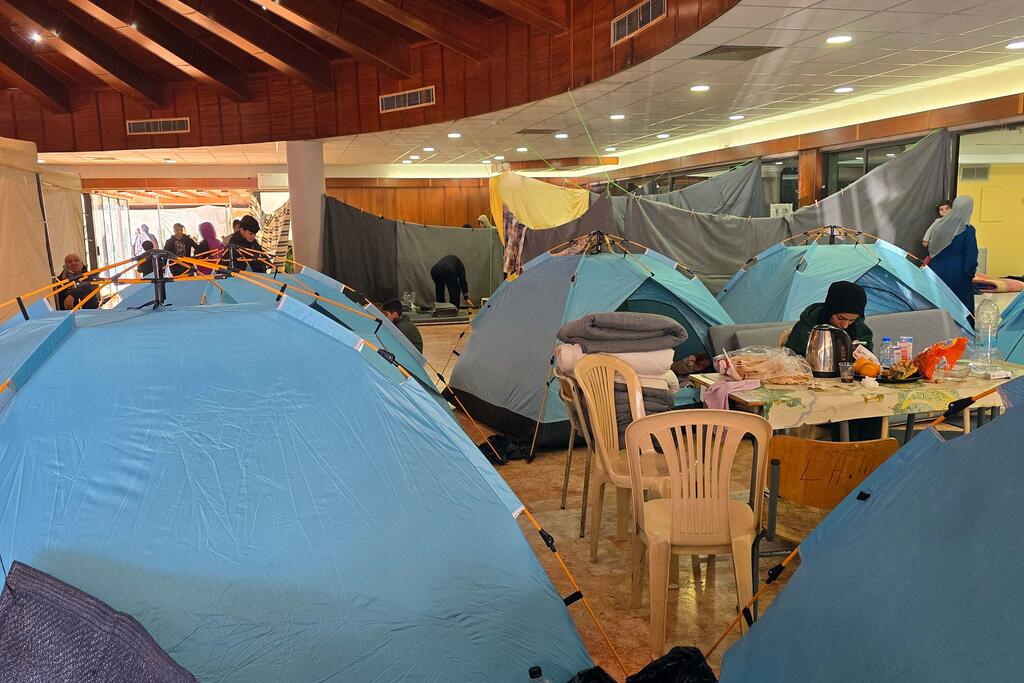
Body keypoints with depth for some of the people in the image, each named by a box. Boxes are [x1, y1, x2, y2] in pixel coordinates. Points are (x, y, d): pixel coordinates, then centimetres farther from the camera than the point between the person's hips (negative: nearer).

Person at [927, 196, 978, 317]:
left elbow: (931, 248, 10)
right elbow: (971, 255, -13)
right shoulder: (968, 230, -14)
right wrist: (970, 273, -2)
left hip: (938, 270, 5)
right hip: (958, 273, -5)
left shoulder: (939, 224, 1)